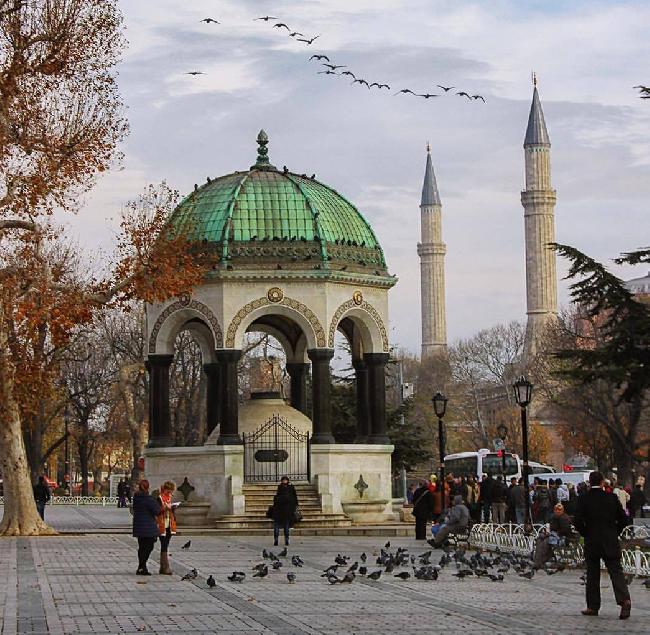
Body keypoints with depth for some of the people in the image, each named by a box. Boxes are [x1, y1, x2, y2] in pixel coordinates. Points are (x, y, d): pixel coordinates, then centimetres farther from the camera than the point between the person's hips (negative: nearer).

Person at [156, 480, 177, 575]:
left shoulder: (169, 498, 17)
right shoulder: (159, 498, -6)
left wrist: (173, 508, 1)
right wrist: (165, 508, -24)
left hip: (169, 526, 7)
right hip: (162, 526, -7)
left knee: (165, 546, 9)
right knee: (164, 546, -10)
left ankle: (162, 568, 13)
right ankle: (166, 568, -13)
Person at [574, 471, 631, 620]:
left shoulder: (584, 499, -6)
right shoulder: (612, 498, 1)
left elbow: (578, 522, -9)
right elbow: (623, 519, 5)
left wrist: (586, 534, 7)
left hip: (592, 542, -1)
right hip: (611, 543, 1)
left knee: (593, 574, 9)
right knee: (616, 571, 0)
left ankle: (593, 606, 12)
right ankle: (624, 600, -20)